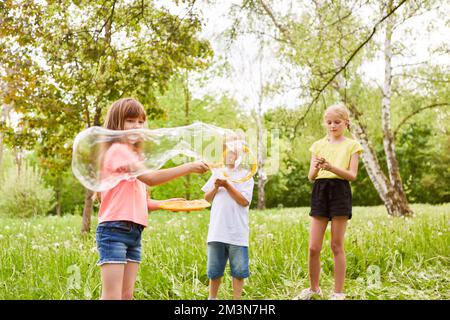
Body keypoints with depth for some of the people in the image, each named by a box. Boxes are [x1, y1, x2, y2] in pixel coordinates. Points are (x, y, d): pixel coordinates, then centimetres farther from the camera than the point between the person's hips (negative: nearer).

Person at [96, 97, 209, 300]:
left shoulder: (132, 155, 21)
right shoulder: (118, 149, -7)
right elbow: (150, 178, -21)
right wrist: (188, 167, -22)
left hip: (134, 232, 9)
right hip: (114, 230, -9)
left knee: (127, 295, 7)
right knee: (112, 297, -11)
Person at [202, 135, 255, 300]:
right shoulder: (217, 173, 12)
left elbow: (244, 201, -10)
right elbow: (207, 198, 13)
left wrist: (227, 185, -13)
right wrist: (216, 187, -5)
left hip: (237, 232, -3)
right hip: (217, 231, 3)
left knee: (238, 270, 3)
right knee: (214, 269, 12)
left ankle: (237, 297, 14)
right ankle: (212, 297, 26)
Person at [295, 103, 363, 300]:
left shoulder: (351, 145, 5)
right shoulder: (318, 145, 13)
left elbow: (352, 175, -5)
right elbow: (311, 177, 7)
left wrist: (332, 168, -21)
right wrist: (316, 168, -16)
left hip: (340, 191, -3)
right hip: (320, 191, 3)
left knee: (337, 246, 1)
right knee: (313, 247, 1)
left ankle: (338, 293, 9)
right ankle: (313, 289, 18)